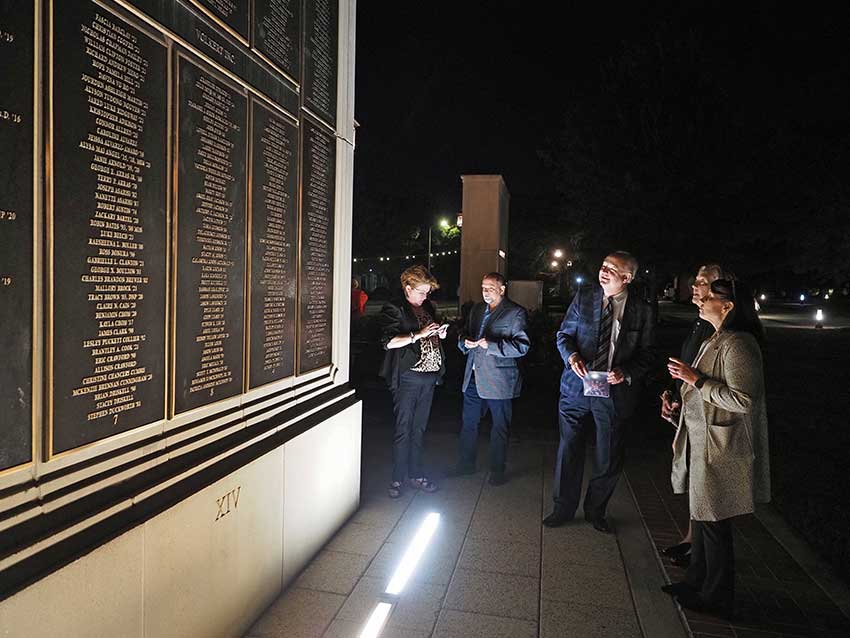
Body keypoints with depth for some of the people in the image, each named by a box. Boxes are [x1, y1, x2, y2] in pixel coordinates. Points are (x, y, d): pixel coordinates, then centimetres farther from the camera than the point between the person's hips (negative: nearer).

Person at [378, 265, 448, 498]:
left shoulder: (428, 307, 14)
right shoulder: (394, 308, -6)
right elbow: (388, 342, -18)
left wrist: (440, 334, 5)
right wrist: (419, 334, -22)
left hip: (429, 376, 6)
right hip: (407, 377, -6)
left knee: (419, 429, 13)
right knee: (403, 429, 0)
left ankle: (415, 474, 24)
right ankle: (398, 478, 12)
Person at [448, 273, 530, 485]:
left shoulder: (516, 313, -8)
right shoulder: (477, 309, 14)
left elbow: (522, 345, -16)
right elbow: (463, 334, 18)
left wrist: (491, 345, -24)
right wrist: (465, 341, -6)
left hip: (498, 380, -6)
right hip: (473, 377, 6)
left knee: (499, 427, 8)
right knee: (468, 423, 15)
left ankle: (497, 470, 23)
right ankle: (466, 464, 32)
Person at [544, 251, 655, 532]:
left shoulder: (642, 311, -5)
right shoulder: (583, 296, -1)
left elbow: (646, 355, 1)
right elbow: (564, 334, 5)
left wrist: (626, 373, -17)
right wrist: (571, 356, -15)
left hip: (614, 391, -1)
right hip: (577, 386, 1)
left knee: (609, 459, 11)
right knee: (569, 448, 12)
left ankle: (596, 510, 36)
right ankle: (564, 508, 32)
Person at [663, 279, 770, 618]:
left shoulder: (738, 345, -20)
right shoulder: (714, 342, 11)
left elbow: (744, 400, -26)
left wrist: (695, 378, -24)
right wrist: (683, 434, 21)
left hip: (720, 450, -10)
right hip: (702, 443, 10)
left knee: (713, 523, 4)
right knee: (700, 515, 19)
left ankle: (718, 597, 22)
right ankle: (697, 581, 35)